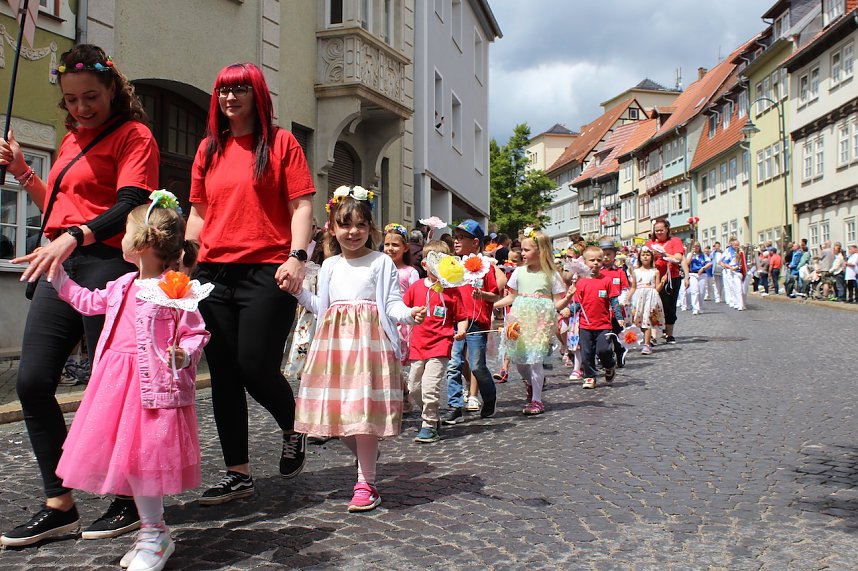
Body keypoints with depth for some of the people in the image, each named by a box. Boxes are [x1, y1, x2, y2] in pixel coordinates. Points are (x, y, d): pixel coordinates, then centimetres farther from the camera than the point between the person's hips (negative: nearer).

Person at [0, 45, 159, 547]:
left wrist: (74, 237, -32)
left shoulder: (133, 135, -3)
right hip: (62, 266, 8)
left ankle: (130, 503, 13)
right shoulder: (72, 139, 22)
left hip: (108, 263, -8)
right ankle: (60, 506, 12)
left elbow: (130, 205, -18)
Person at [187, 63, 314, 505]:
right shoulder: (209, 148, 16)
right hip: (214, 271, 5)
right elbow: (198, 213, 19)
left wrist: (297, 256, -15)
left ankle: (293, 431, 23)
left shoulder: (281, 142, 3)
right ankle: (238, 473, 15)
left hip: (267, 271, -5)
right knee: (224, 375, 5)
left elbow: (301, 204, -3)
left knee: (255, 366, -9)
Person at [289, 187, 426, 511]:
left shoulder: (381, 262, 1)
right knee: (336, 409, 4)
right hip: (335, 341, 5)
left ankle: (366, 484, 1)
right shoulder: (330, 266, 15)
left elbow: (392, 304, -4)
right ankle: (366, 457, 29)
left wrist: (409, 314, -23)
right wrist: (298, 292, 8)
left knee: (365, 409, -9)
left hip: (369, 340, -5)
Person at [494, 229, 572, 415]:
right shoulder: (519, 272, 9)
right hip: (520, 321, 4)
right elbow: (511, 297, 15)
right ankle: (531, 382, 36)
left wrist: (568, 298, -20)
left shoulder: (551, 275, -1)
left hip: (540, 322, -4)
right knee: (517, 358, 4)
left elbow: (557, 304, -1)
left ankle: (536, 400, 4)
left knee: (534, 359, -8)